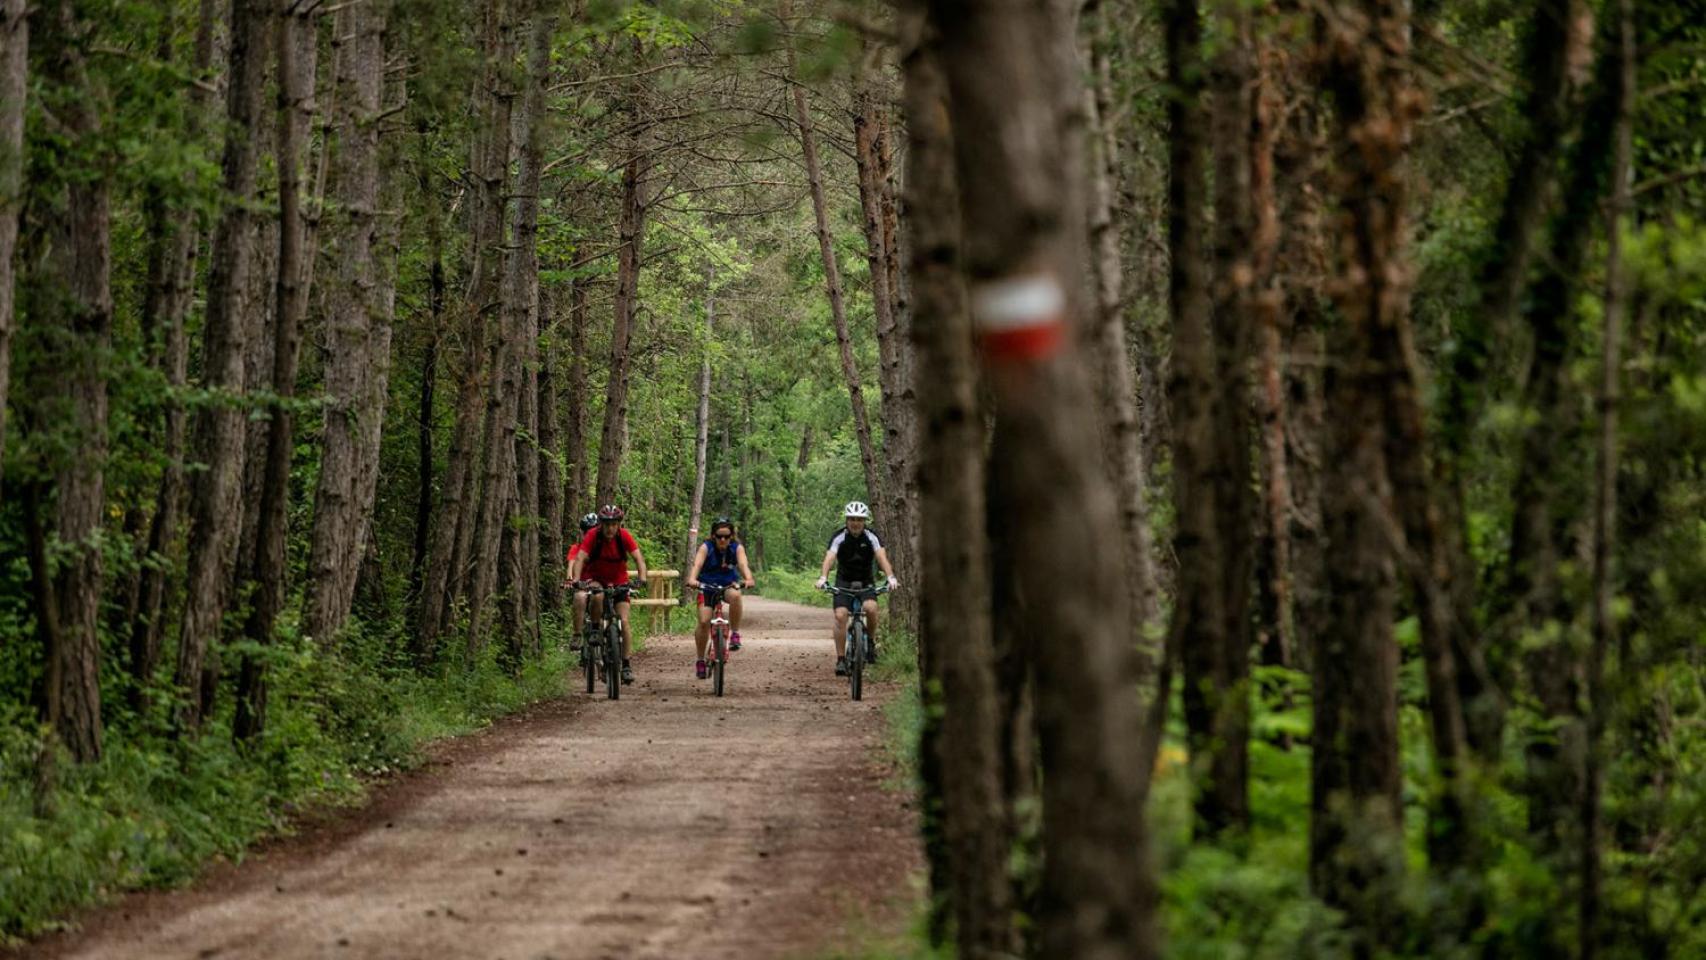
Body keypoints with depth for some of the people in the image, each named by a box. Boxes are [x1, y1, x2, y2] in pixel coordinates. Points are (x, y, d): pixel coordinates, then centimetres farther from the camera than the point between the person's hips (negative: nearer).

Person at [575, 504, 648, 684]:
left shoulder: (624, 536, -17)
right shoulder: (592, 536, -20)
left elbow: (638, 557, -24)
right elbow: (581, 558, -29)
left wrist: (642, 578, -41)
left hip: (618, 581, 1)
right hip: (595, 578, -1)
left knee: (624, 621, -11)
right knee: (597, 597, -36)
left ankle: (626, 664, -6)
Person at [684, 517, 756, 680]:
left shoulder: (737, 548, -12)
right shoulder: (706, 548, -16)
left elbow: (743, 565, -28)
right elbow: (697, 564, -32)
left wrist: (748, 579, -49)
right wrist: (692, 579, -52)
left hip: (728, 585, 1)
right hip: (707, 586, -1)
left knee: (735, 595, -36)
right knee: (704, 622, -16)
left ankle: (735, 634, -20)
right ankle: (700, 661, 1)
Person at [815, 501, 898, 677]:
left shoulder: (871, 537, -13)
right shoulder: (839, 537, -15)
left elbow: (882, 557, -27)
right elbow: (829, 557, -30)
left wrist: (890, 577, -44)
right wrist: (823, 578, -48)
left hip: (865, 582, 0)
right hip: (844, 582, 0)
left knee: (871, 608, -28)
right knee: (840, 616, -20)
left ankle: (871, 642, -3)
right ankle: (841, 660, -13)